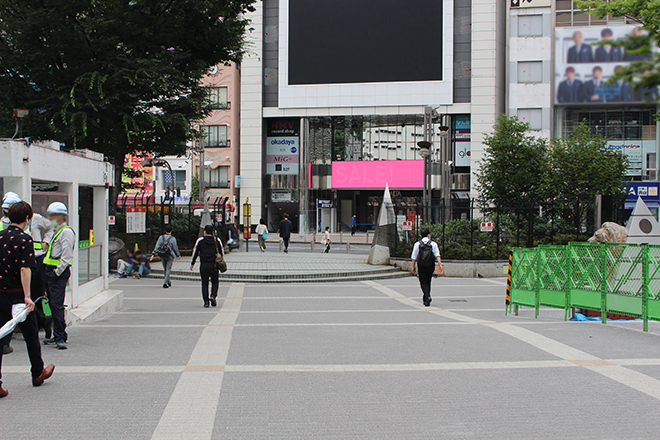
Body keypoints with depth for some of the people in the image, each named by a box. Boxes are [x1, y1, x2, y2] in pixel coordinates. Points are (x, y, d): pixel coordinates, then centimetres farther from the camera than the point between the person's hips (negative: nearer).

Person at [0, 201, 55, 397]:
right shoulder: (24, 239, -12)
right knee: (31, 335, 14)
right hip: (16, 295, -5)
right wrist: (27, 296, -24)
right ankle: (38, 373, 31)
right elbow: (25, 269, -21)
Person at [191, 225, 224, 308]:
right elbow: (222, 253, 11)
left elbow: (195, 252, 4)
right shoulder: (217, 240, 4)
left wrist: (192, 264, 14)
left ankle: (206, 302, 1)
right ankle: (213, 296, -10)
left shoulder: (200, 240, 0)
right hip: (214, 266, 1)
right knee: (215, 282, 14)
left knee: (204, 284, 8)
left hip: (203, 266, 0)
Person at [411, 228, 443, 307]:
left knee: (423, 283, -1)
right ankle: (425, 299, 24)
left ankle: (427, 297, -23)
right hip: (430, 266, 2)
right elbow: (437, 255, -9)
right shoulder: (433, 244, 0)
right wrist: (440, 264, -13)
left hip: (421, 266, -1)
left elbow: (414, 257, 1)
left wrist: (413, 266, 8)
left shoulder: (417, 244, 0)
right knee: (428, 282, 16)